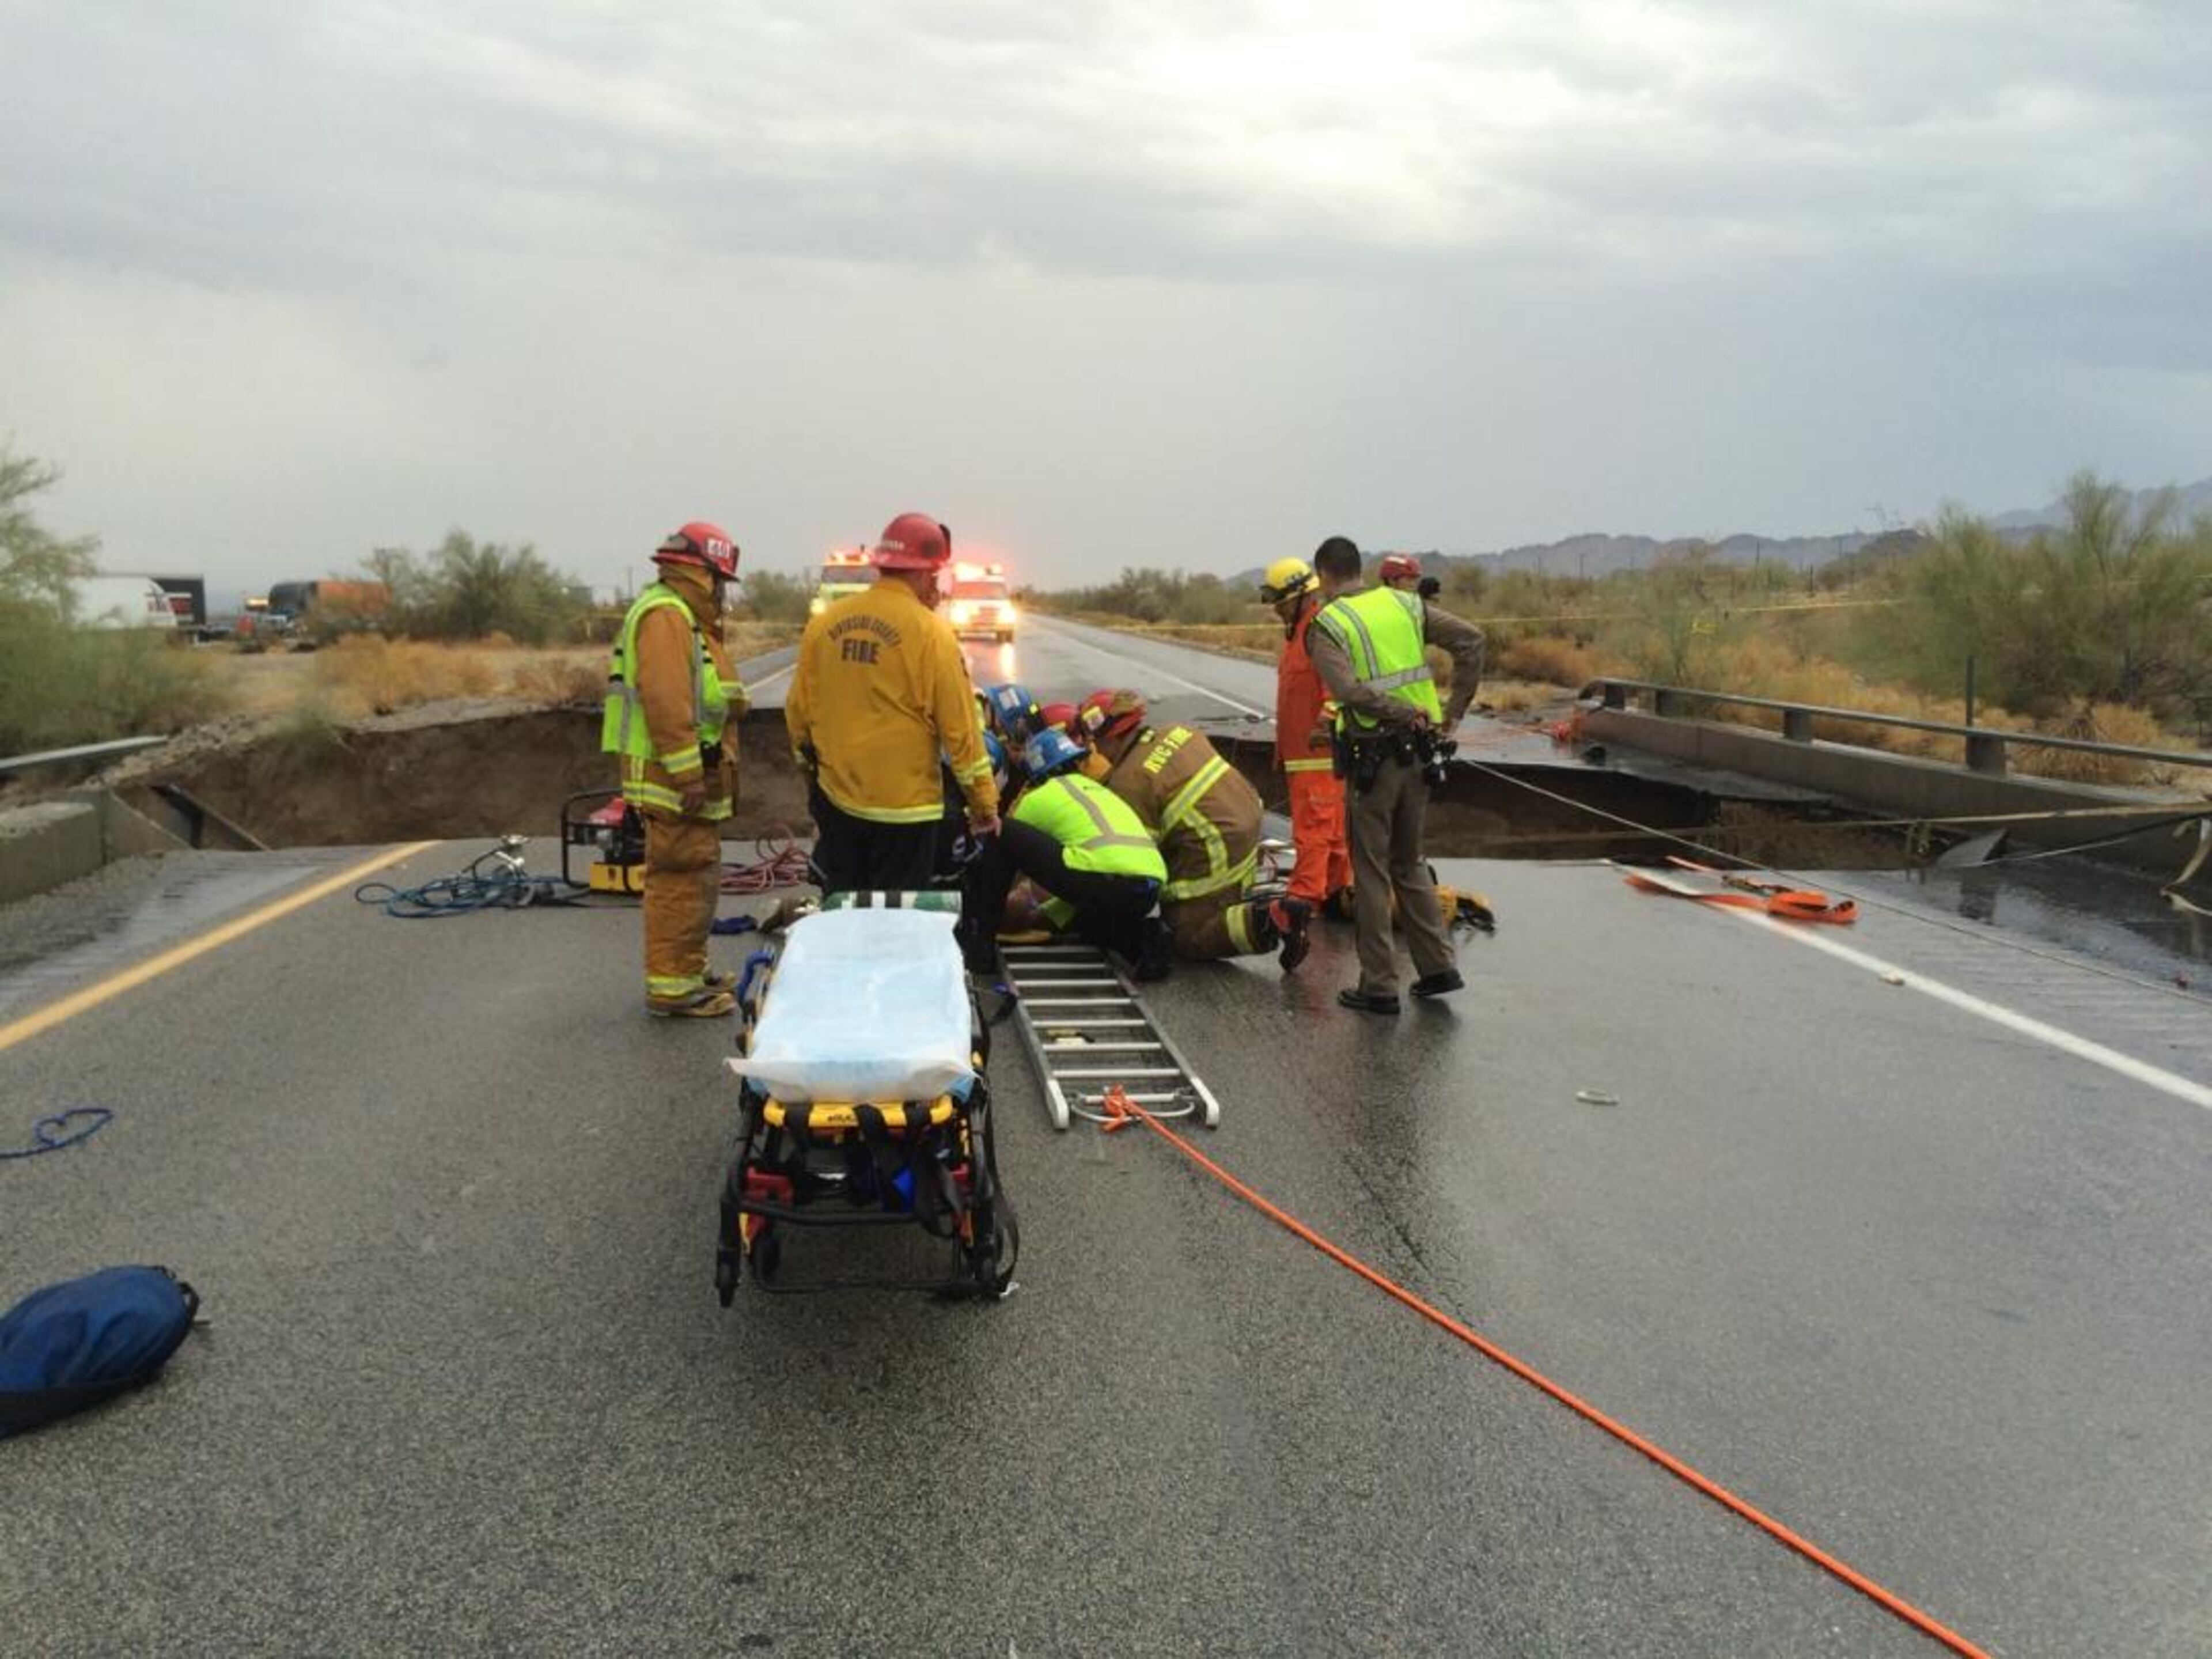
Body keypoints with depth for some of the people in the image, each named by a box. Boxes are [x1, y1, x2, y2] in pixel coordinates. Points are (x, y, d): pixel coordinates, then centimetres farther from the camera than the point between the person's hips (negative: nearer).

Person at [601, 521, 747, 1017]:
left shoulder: (686, 616, 20)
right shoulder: (665, 614, -15)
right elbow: (665, 701, -23)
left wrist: (707, 771, 24)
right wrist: (688, 775, -25)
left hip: (690, 775, 11)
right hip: (675, 776, -11)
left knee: (694, 877, 18)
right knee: (684, 879, -8)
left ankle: (690, 970, 29)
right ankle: (671, 986, -2)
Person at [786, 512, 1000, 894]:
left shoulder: (825, 622, 1)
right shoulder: (930, 631, -13)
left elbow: (798, 709, 7)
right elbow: (959, 725, -12)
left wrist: (811, 765, 23)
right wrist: (984, 803, -4)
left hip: (836, 798, 5)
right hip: (904, 806, -4)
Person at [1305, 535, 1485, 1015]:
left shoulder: (1326, 625, -6)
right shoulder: (1405, 604, 9)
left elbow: (1348, 689, -23)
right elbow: (1470, 639, 3)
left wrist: (1404, 713, -15)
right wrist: (1454, 710, 3)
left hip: (1373, 755, -5)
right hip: (1421, 752, 5)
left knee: (1372, 871, 5)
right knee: (1409, 861, 20)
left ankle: (1379, 987, 10)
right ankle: (1437, 966, 20)